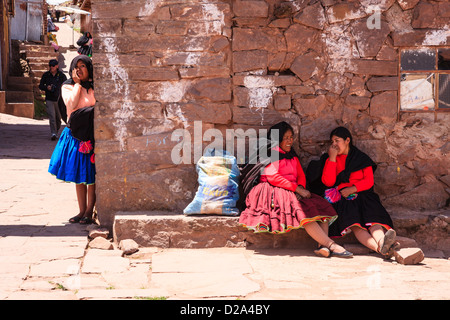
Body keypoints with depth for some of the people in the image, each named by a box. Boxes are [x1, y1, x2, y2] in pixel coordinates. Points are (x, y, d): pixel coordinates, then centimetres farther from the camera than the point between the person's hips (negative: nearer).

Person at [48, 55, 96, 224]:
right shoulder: (68, 87, 6)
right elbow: (71, 104, -14)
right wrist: (78, 83, -9)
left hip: (93, 134, -2)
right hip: (76, 134, 2)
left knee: (91, 175, -1)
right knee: (78, 174, 7)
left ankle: (89, 211, 5)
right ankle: (82, 211, 15)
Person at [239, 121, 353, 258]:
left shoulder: (292, 156, 25)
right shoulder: (271, 154, 1)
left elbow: (301, 175, 17)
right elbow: (273, 177, -12)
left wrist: (301, 188, -8)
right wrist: (297, 189, -17)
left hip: (293, 193, 8)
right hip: (274, 192, -8)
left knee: (322, 206, -16)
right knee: (304, 211, -32)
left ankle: (322, 246, -34)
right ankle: (331, 245, -38)